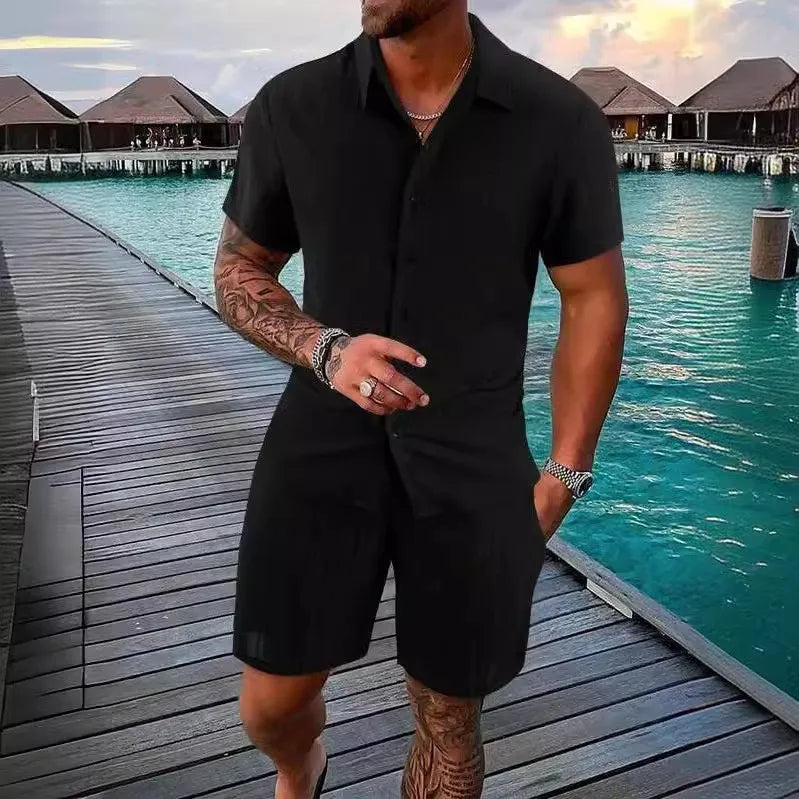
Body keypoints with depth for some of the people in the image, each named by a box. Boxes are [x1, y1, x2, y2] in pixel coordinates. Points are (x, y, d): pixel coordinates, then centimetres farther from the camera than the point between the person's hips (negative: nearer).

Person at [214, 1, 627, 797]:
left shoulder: (561, 121, -7)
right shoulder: (290, 107, -4)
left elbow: (595, 301, 1)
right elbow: (237, 271, 6)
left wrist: (563, 473, -2)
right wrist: (326, 351, -15)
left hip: (474, 462, 0)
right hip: (323, 443, 1)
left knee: (447, 719, 13)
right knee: (270, 706, 11)